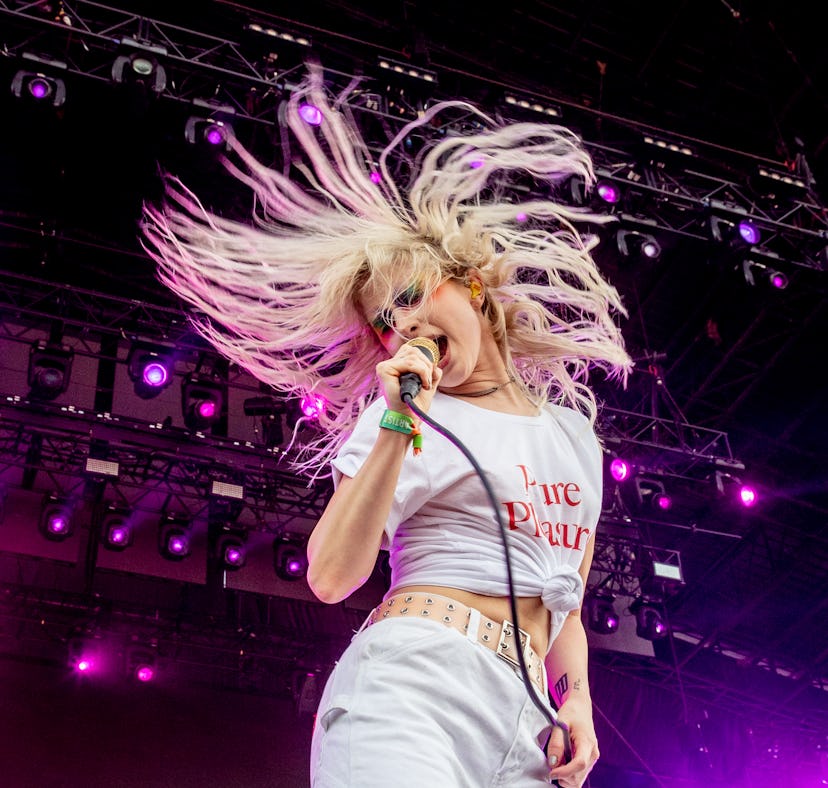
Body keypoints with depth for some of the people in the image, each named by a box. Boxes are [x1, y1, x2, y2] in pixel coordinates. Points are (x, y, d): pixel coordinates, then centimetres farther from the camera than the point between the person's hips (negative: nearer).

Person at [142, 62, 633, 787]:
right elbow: (331, 577, -6)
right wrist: (397, 429, -10)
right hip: (407, 693, -4)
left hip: (525, 726, 5)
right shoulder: (407, 419, 7)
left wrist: (579, 701, 10)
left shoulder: (575, 435, 20)